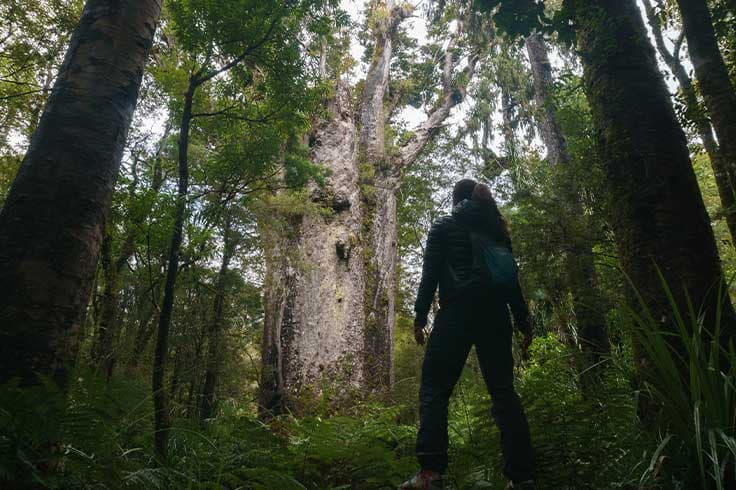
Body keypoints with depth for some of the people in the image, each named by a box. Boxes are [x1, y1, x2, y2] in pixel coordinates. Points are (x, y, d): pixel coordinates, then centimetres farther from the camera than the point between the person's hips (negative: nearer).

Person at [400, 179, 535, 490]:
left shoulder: (443, 227, 8)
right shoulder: (497, 229, 19)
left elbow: (431, 273, -2)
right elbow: (512, 277, 16)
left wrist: (420, 316, -1)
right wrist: (523, 321, 17)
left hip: (457, 312, -4)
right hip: (496, 314, 5)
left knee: (434, 388, -4)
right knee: (503, 390, 7)